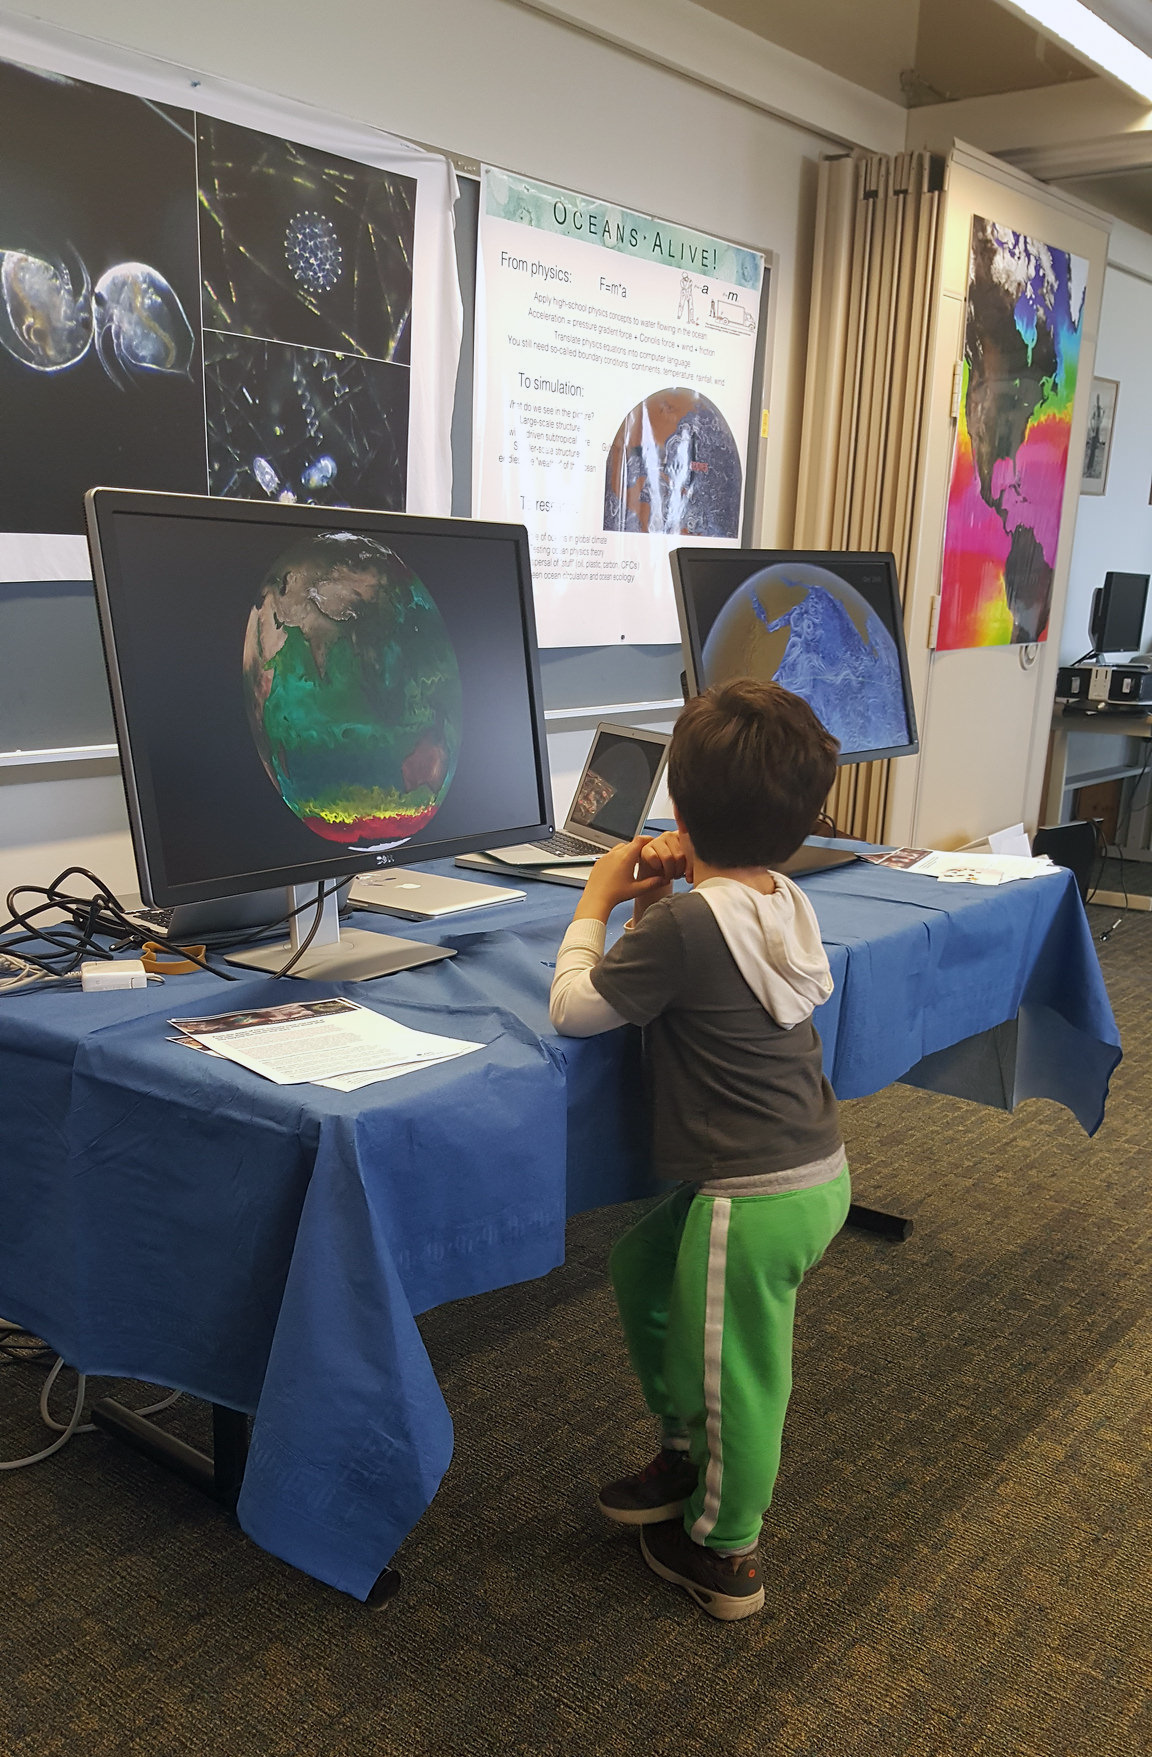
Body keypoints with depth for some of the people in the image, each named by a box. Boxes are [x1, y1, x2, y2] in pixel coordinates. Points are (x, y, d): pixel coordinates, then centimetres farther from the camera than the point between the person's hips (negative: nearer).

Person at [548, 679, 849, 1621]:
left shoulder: (684, 925, -24)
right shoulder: (784, 903, 0)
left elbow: (574, 1007, -13)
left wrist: (598, 901, -3)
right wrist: (666, 892, -1)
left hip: (756, 1198, -9)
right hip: (818, 1169, 9)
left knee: (734, 1374, 12)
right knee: (644, 1269, 26)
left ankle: (723, 1550, 35)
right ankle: (691, 1453, 41)